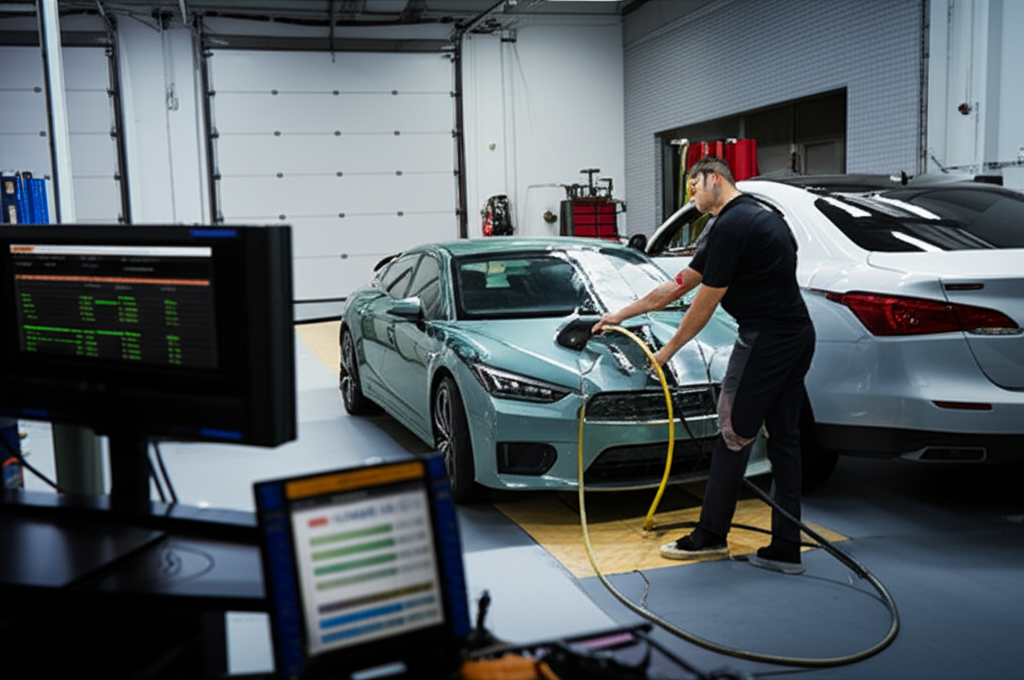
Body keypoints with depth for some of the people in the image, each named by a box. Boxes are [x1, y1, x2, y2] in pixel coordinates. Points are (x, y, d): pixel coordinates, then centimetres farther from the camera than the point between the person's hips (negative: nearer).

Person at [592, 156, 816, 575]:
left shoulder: (730, 226, -13)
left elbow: (704, 305, -10)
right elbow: (678, 285, 21)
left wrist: (667, 351, 4)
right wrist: (621, 315, 23)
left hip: (765, 339, -10)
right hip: (798, 336, 10)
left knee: (734, 437, 2)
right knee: (784, 439, 10)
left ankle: (711, 535, 16)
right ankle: (786, 550, 15)